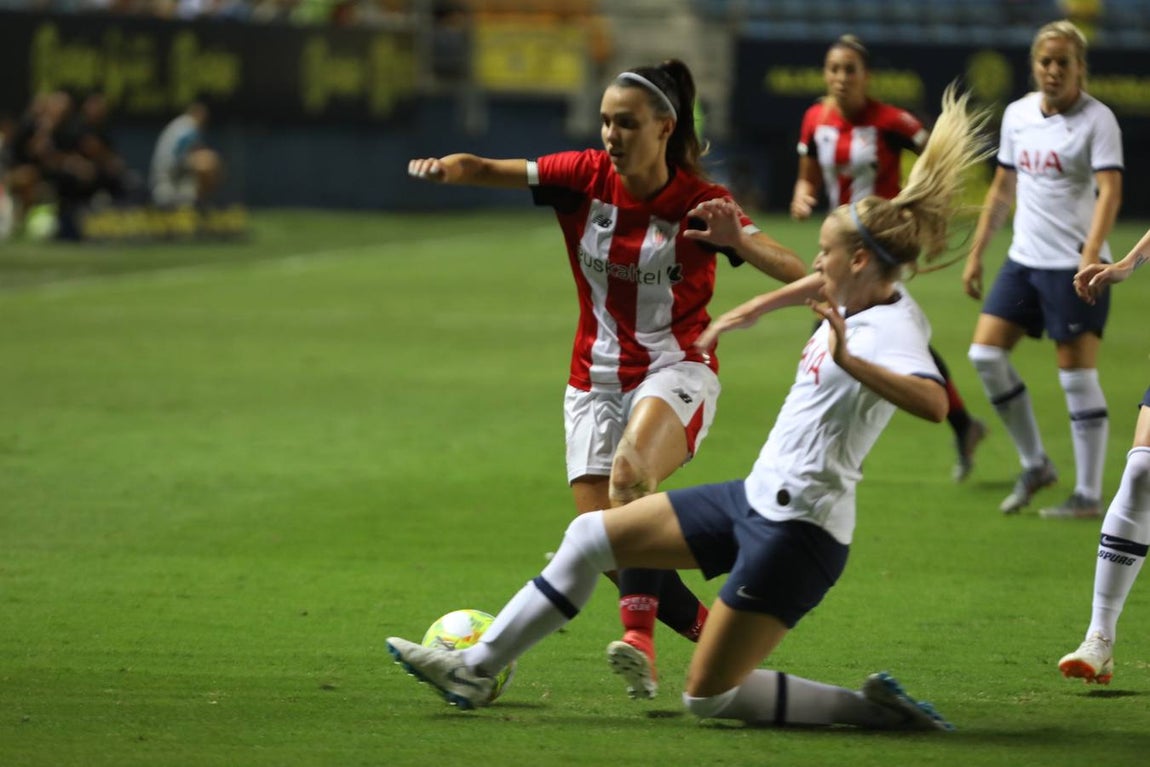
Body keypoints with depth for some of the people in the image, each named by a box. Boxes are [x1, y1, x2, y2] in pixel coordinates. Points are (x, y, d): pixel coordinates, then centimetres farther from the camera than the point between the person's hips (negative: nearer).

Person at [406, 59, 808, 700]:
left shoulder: (699, 202, -12)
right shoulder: (586, 177, -3)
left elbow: (790, 269, -22)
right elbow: (489, 170, -10)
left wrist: (735, 237, -43)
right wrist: (445, 167, -33)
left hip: (675, 372, -5)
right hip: (597, 378, 5)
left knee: (630, 472, -35)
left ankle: (641, 635, -42)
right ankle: (716, 633, 18)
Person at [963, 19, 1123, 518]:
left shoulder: (1097, 119, -11)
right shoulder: (1017, 114, 8)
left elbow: (1110, 191, -20)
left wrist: (1091, 256, -33)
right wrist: (977, 252, 16)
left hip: (1075, 265, -7)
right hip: (1024, 258, 7)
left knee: (1078, 378, -5)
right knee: (986, 353, 0)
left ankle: (1088, 495, 3)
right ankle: (1034, 466, 14)